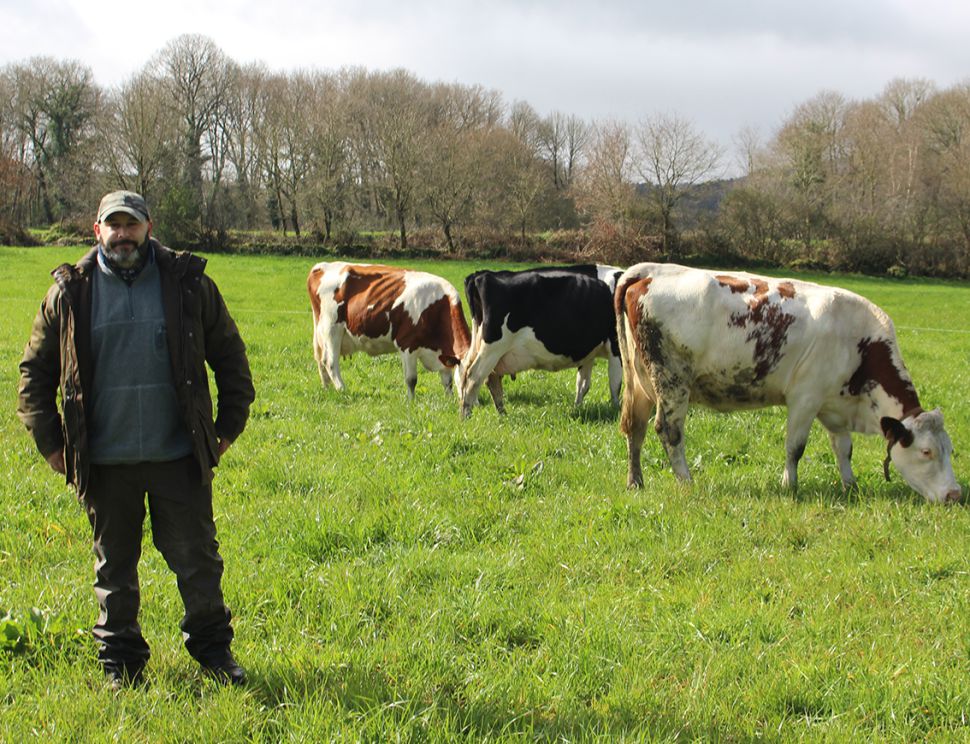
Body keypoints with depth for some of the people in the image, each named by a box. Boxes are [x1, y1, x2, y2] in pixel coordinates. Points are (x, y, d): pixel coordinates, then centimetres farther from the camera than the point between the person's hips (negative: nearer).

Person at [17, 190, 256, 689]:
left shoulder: (188, 284, 2)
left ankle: (212, 649, 23)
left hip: (179, 458, 0)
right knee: (114, 570, 10)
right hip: (105, 463, 1)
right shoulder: (70, 294, 2)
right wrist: (49, 441, 5)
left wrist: (229, 427, 8)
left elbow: (230, 357, 11)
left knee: (197, 560, 5)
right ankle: (120, 664, 23)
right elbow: (35, 371, 11)